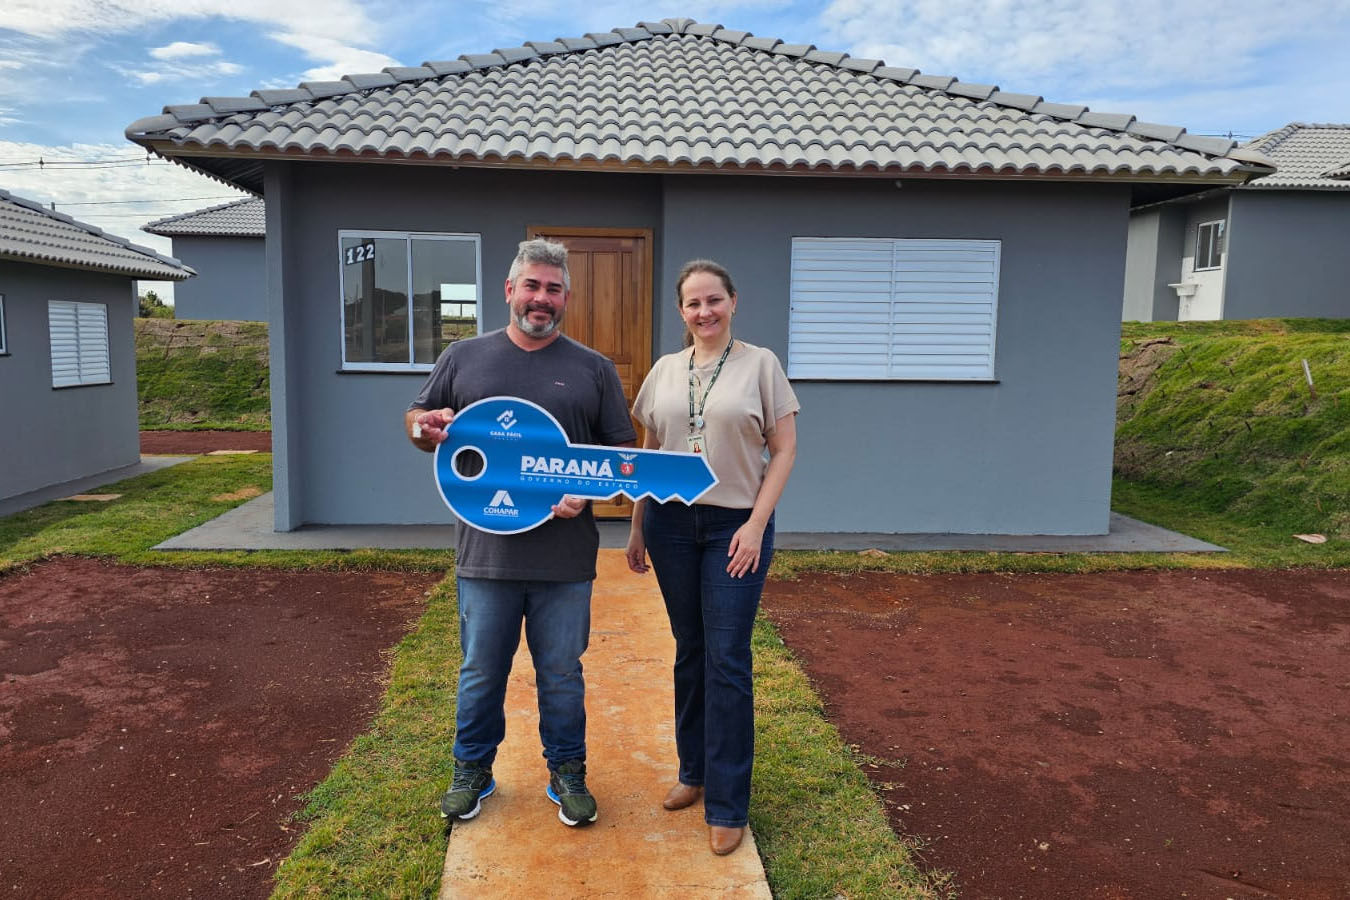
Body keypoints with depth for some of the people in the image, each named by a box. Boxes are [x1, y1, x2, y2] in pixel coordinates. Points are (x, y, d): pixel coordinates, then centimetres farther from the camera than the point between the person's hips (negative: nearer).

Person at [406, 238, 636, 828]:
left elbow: (622, 450, 6)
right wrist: (425, 426, -11)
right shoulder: (463, 358, 7)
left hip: (565, 556, 0)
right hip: (485, 552, 1)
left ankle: (567, 773, 31)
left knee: (562, 674, 12)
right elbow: (416, 420, 14)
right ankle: (472, 770, 35)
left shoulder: (594, 369, 6)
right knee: (481, 673, 15)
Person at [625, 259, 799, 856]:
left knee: (727, 661, -1)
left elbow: (784, 449, -4)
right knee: (689, 651, 13)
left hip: (736, 526, -3)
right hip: (671, 522, 4)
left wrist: (756, 525, -12)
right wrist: (637, 528, 10)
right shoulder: (664, 371, 7)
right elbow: (647, 456, 12)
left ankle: (726, 805, 11)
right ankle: (694, 772, 30)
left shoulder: (760, 364, -3)